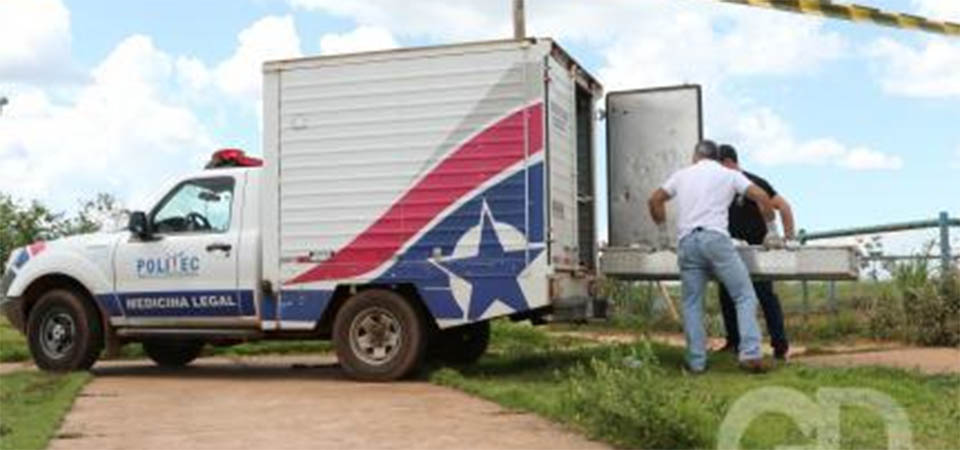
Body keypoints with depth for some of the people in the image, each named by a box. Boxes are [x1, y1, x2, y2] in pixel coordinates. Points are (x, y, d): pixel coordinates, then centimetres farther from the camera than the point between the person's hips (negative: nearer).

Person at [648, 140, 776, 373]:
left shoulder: (682, 174, 22)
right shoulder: (729, 174, 14)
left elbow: (655, 200, 20)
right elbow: (762, 197, 5)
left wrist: (662, 229, 31)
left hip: (687, 242, 3)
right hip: (715, 238, -3)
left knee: (692, 304, 8)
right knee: (745, 295, 1)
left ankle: (696, 361, 4)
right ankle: (750, 354, -11)